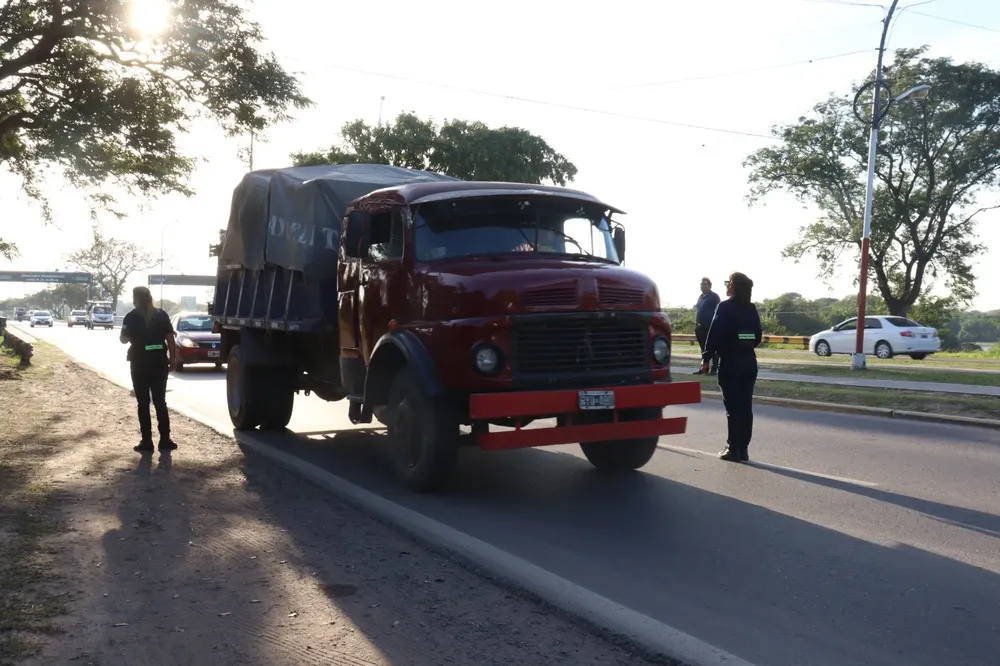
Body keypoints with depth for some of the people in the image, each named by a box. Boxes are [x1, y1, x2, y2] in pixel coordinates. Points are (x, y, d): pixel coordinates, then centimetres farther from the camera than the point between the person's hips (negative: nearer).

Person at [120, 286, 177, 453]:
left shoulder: (132, 317, -5)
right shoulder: (162, 315, 2)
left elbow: (124, 339, 0)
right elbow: (170, 339, 1)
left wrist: (125, 329, 21)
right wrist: (172, 359, 8)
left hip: (140, 364, -2)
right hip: (159, 363, 3)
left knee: (143, 404, 4)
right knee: (160, 402, 9)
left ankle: (146, 442, 2)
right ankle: (165, 441, 6)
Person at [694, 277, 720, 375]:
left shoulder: (714, 296, -5)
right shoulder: (700, 297, 17)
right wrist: (696, 324, 15)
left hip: (710, 326, -7)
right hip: (700, 327, 7)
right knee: (703, 348, 11)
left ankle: (714, 368, 1)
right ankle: (704, 368, 18)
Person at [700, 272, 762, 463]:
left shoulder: (725, 307, -9)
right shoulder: (752, 308, 8)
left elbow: (715, 334, -15)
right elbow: (758, 336, 12)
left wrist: (706, 358, -10)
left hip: (730, 363, -5)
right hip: (749, 362, 6)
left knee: (733, 407, -2)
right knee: (745, 407, 8)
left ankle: (734, 449, -1)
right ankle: (743, 448, 12)